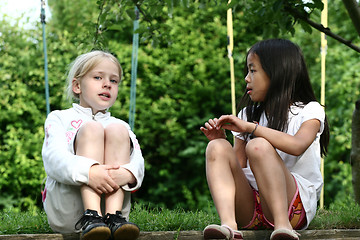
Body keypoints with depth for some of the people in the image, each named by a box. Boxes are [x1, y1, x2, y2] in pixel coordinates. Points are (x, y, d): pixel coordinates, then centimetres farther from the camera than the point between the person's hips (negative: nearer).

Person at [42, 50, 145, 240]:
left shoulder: (120, 125, 26)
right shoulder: (59, 118, 17)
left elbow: (137, 160, 5)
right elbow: (53, 157, -5)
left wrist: (127, 173, -23)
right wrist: (88, 172, -27)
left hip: (111, 199, 2)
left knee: (117, 130, -13)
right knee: (91, 128, -18)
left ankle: (114, 216, -32)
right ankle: (91, 216, -38)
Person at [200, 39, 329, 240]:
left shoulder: (309, 110, 4)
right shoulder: (249, 114, 20)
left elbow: (297, 145, -20)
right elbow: (236, 167, 18)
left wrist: (250, 127, -19)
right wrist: (222, 139, 2)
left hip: (294, 206, -5)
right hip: (249, 209, 5)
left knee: (258, 146, -28)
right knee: (217, 148, -17)